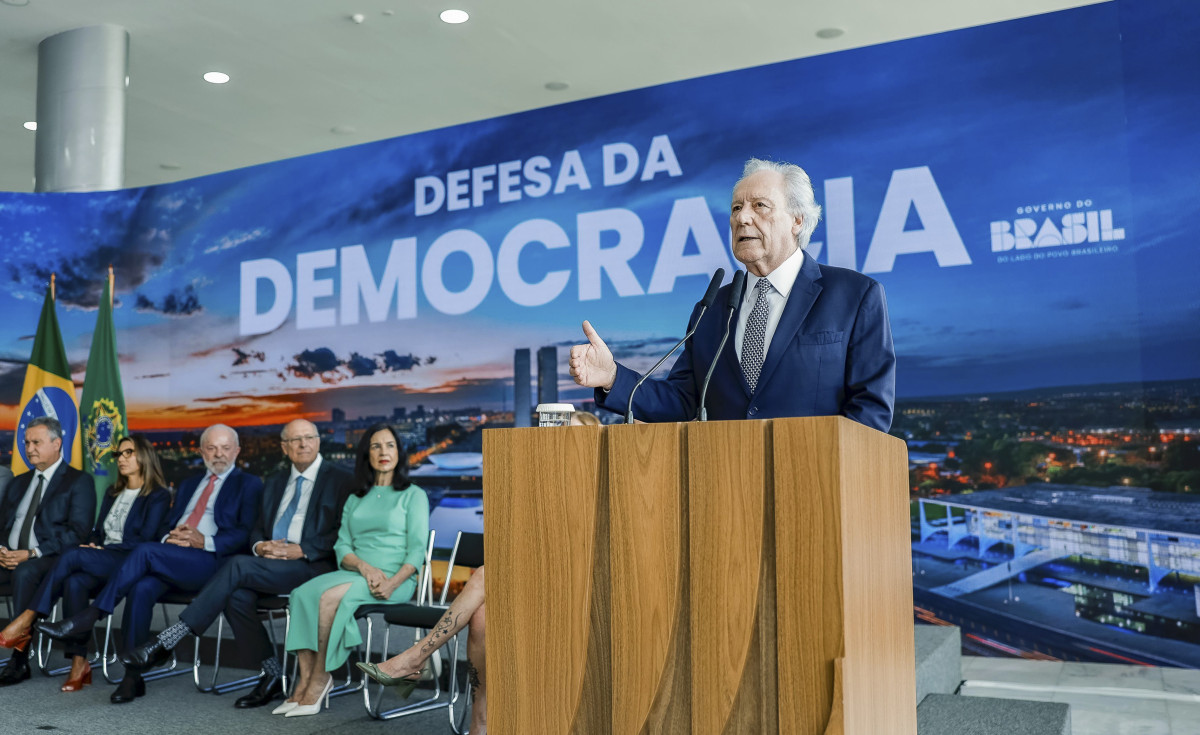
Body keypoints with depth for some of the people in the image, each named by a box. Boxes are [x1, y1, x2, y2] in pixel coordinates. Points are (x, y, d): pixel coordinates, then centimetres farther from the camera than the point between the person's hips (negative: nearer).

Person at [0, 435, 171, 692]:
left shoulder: (158, 496, 1)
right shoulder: (112, 493, 25)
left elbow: (146, 539, -8)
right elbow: (97, 532, 23)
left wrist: (102, 550, -12)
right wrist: (92, 546, 0)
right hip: (99, 564, 6)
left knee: (72, 556, -29)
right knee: (74, 582, -30)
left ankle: (28, 619, -22)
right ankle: (79, 663, -30)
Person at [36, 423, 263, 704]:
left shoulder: (249, 484, 8)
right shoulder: (189, 484, 28)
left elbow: (246, 533, -4)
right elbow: (167, 524, 24)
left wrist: (206, 542, -17)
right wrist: (170, 537, 0)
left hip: (212, 563, -5)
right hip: (170, 560, 5)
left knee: (145, 550, -27)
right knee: (142, 588, -26)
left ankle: (87, 618, -18)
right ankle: (133, 677, -21)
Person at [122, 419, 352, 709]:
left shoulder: (340, 480, 3)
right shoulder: (274, 482, 23)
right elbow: (258, 529, 21)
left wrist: (301, 550, -17)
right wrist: (259, 546, -3)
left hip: (310, 566, -6)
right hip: (269, 563, 6)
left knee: (238, 566, -27)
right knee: (237, 595, -26)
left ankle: (166, 642, -22)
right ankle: (273, 675, -13)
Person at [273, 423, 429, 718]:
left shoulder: (413, 495, 7)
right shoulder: (355, 499, 22)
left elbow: (417, 550, -2)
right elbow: (341, 547, 11)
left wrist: (392, 584, -19)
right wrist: (364, 566, -11)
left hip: (396, 579, -4)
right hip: (356, 573, 5)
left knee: (330, 596, -30)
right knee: (304, 593, -25)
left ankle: (320, 678, -17)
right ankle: (305, 681, -26)